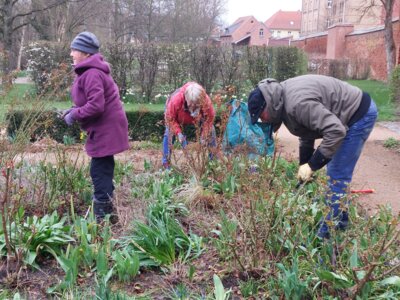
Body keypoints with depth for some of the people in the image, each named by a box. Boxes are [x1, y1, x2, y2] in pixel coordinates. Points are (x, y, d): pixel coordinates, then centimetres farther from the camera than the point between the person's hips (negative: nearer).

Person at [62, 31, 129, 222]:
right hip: (105, 127, 11)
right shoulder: (90, 71, 14)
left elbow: (96, 106, -27)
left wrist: (74, 115, -15)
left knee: (99, 171, -6)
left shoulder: (92, 74, -20)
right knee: (104, 169, 17)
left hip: (105, 129, -11)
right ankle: (106, 211, 28)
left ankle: (102, 216, 1)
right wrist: (75, 110, 9)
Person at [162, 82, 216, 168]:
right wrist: (178, 133, -40)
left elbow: (209, 120, -25)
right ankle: (166, 163, -11)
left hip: (197, 118, 1)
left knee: (210, 133, -9)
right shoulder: (175, 100, -45)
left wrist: (204, 137, -33)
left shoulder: (206, 102, -40)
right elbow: (170, 118, -30)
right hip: (178, 119, -1)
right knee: (169, 133, -18)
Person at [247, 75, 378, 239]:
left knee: (337, 175, -8)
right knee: (334, 171, 17)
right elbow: (307, 131, 11)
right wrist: (304, 164, 10)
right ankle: (340, 219, 32)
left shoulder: (298, 103, -32)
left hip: (361, 113, -10)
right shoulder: (284, 98, -1)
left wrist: (312, 165, -28)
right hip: (351, 113, 10)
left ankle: (326, 233, 0)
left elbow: (336, 131, -35)